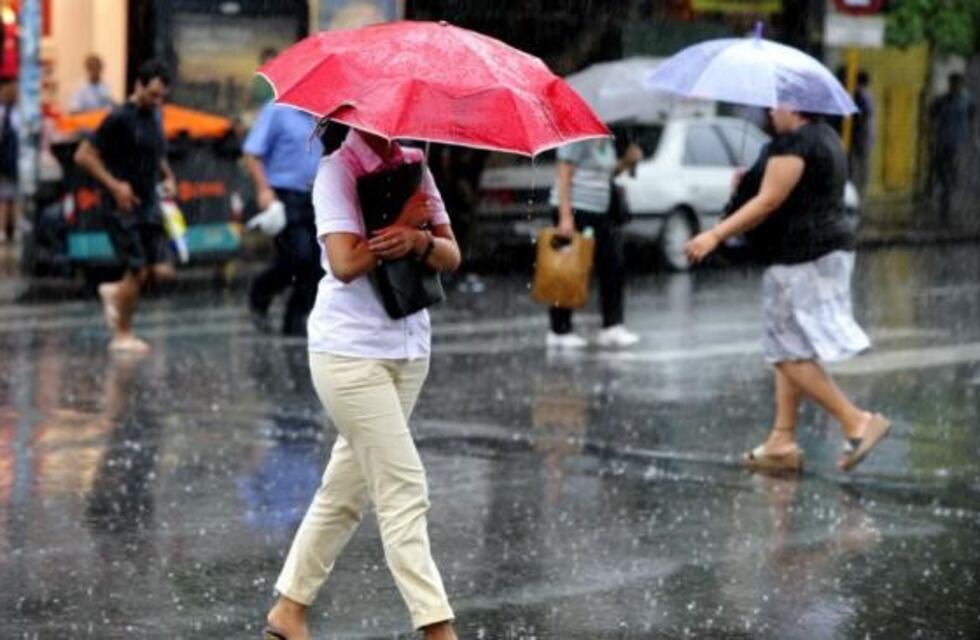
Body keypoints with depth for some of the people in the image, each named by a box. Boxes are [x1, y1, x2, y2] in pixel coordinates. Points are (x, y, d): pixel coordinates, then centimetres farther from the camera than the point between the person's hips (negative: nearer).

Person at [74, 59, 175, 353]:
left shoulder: (154, 116, 10)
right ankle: (122, 335, 9)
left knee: (159, 270, 1)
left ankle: (114, 293, 28)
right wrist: (114, 185, -19)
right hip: (124, 207, -7)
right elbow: (84, 155, -14)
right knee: (138, 271, -7)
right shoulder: (120, 118, -13)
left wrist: (168, 178, 8)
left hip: (149, 206, 7)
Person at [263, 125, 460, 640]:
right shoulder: (338, 170, -9)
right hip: (350, 351, -7)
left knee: (346, 490, 12)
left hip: (408, 350, 7)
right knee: (404, 491, -10)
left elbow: (451, 255, 3)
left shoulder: (414, 166, 9)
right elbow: (346, 262, -21)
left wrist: (418, 240, -18)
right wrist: (406, 222, -13)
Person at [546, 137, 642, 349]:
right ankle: (559, 331, 7)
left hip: (599, 213, 9)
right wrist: (565, 217, -22)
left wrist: (626, 162, 5)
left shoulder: (605, 140, 13)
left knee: (614, 268, 4)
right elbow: (564, 176, -17)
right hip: (575, 210, -9)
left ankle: (612, 328, 8)